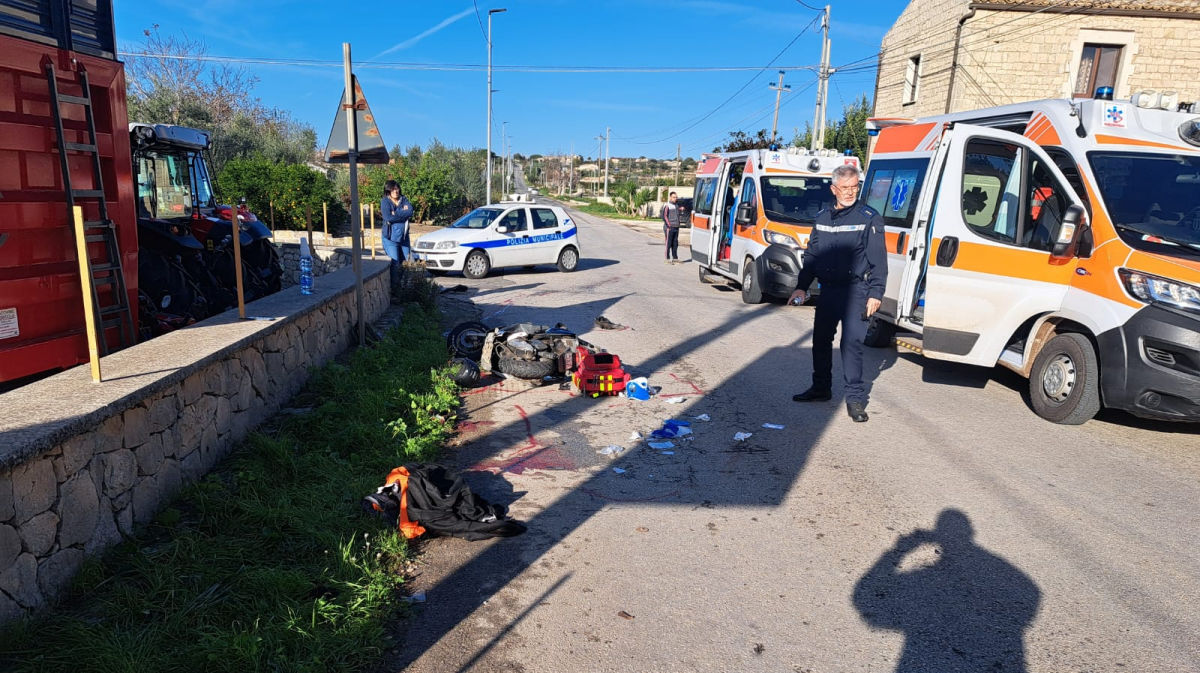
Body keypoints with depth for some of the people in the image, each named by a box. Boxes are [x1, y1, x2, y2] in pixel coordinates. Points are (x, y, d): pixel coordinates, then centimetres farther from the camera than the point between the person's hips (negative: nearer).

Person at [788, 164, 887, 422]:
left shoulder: (869, 218, -4)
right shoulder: (822, 217, 12)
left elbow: (878, 261, -6)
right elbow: (811, 255, 17)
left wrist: (875, 294, -14)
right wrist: (801, 287, 12)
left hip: (855, 290, -5)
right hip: (827, 289, 6)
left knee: (852, 341, -10)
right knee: (820, 339, 11)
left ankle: (855, 398, -2)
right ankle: (821, 388, 27)